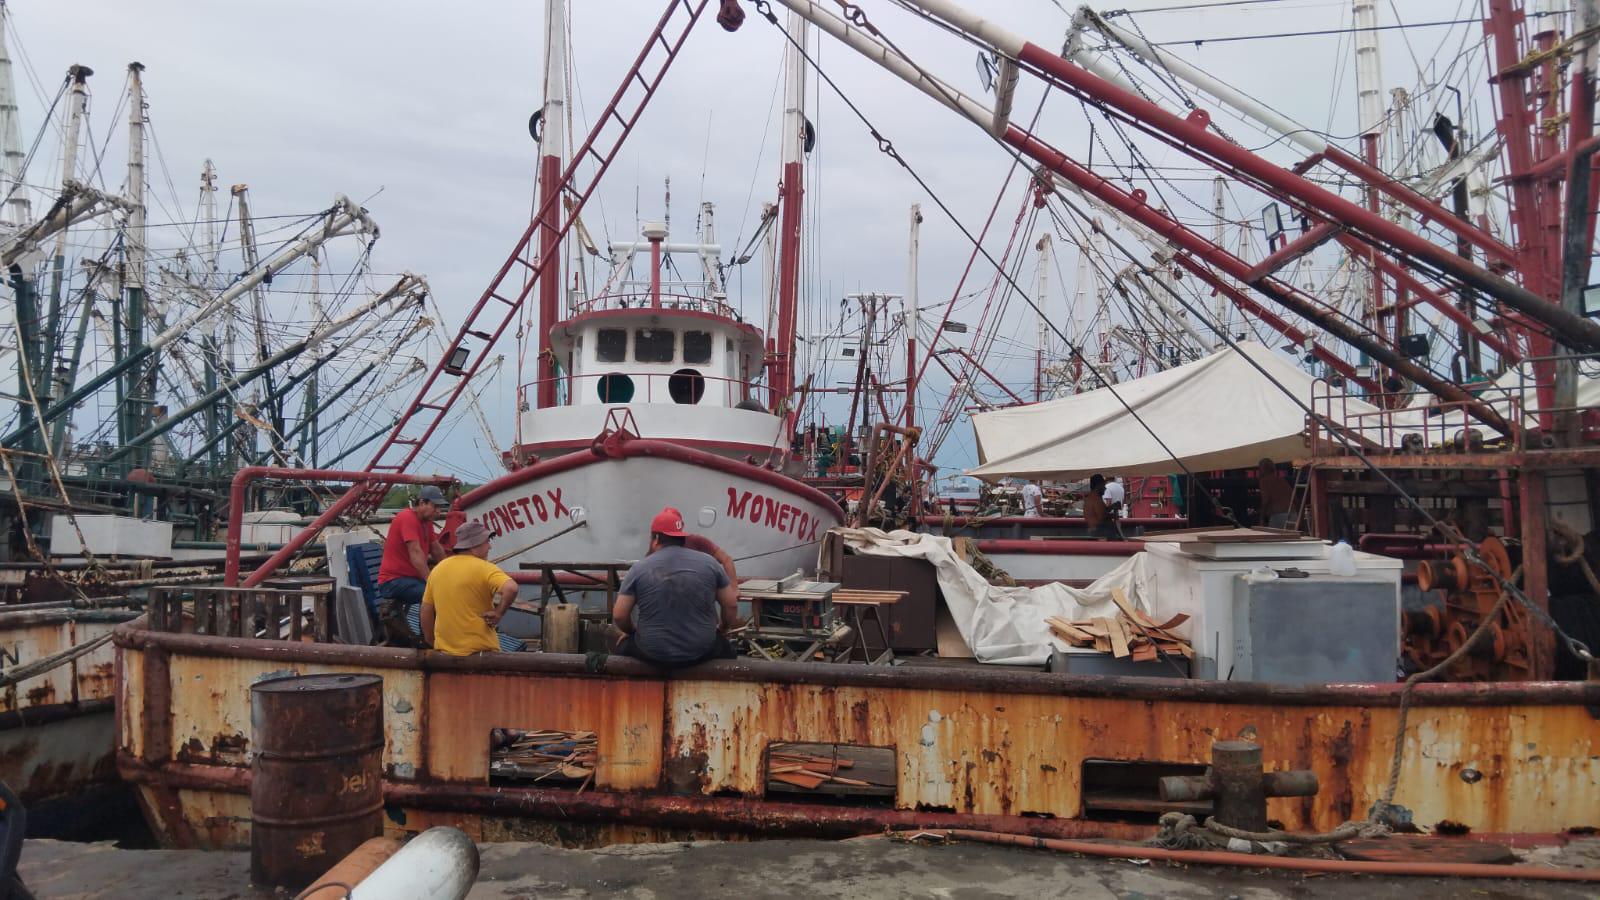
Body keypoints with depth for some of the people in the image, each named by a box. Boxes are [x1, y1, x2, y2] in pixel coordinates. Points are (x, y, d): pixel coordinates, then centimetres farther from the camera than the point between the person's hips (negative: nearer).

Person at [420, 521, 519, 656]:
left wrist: (432, 643, 21)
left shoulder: (438, 569, 7)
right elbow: (511, 588, -32)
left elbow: (426, 610, 12)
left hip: (444, 649, 6)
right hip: (479, 649, -6)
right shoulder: (484, 569, -14)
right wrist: (499, 613, -17)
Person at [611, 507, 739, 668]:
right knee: (725, 647, 33)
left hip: (653, 653, -1)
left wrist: (635, 632, 18)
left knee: (624, 645, 31)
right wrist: (722, 630, 23)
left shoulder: (639, 569, -3)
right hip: (700, 652, 1)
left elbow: (619, 616, -2)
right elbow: (731, 606, 5)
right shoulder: (709, 563, 0)